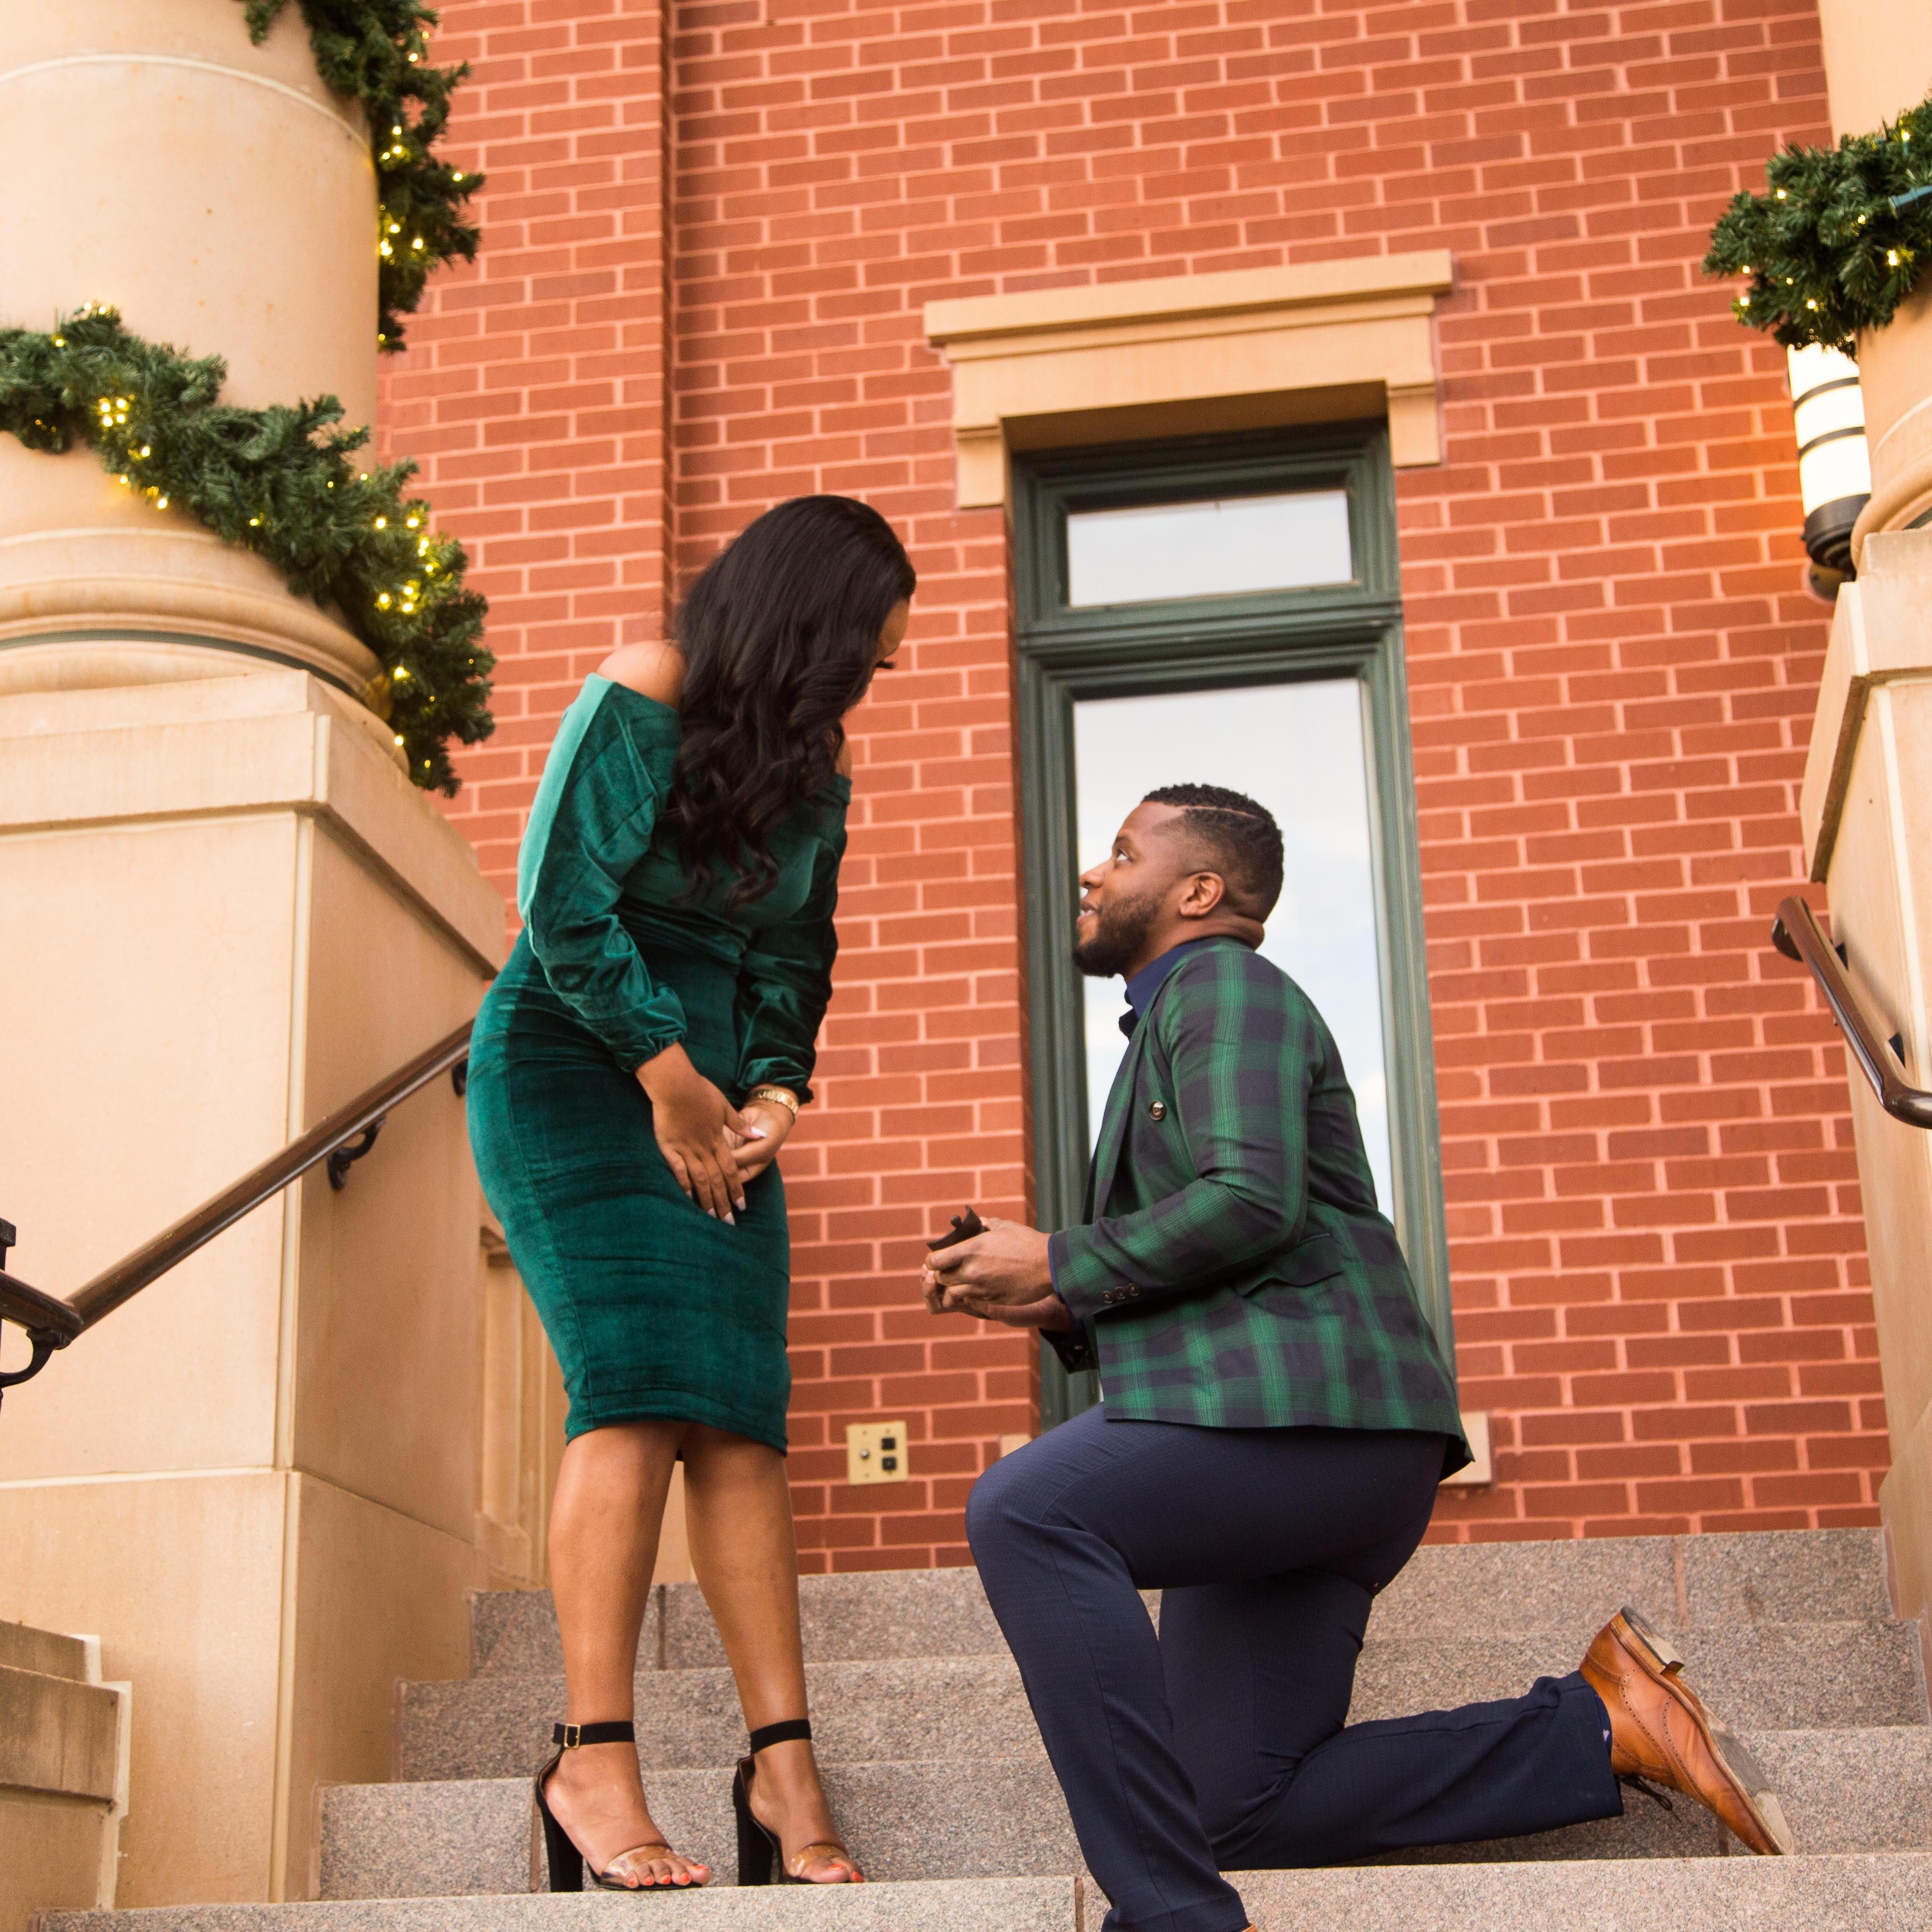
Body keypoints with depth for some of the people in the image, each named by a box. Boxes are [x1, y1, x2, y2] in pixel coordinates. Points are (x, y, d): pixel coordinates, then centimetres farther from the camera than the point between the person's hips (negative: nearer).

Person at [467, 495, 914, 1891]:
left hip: (710, 1098, 6)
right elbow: (565, 905, -14)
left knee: (743, 1414, -6)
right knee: (639, 1383, -20)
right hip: (573, 1062, -6)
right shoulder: (642, 702, -9)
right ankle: (595, 1762, -20)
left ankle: (784, 1763, -7)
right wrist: (671, 1078, -11)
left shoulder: (815, 761, 12)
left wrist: (774, 1094, -1)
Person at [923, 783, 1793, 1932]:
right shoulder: (1172, 1026, 30)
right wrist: (1058, 1310, 14)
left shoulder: (1224, 987, -1)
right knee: (1239, 1814, 4)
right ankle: (1602, 1726, 5)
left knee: (1024, 1513, -30)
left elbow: (1251, 1201, -19)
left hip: (1313, 1405, -10)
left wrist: (1057, 1262, -9)